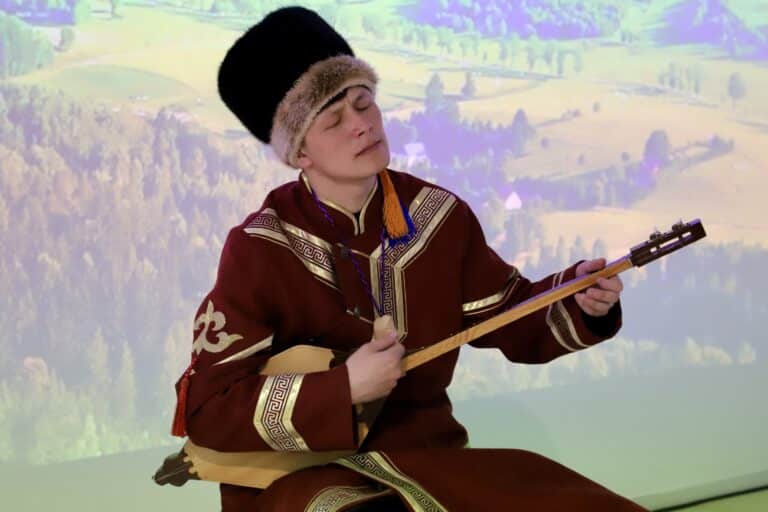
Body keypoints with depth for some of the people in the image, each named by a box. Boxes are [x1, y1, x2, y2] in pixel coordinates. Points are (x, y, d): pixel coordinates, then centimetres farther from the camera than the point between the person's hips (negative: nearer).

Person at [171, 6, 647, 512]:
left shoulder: (438, 215, -1)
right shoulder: (260, 250, -14)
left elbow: (513, 320, 12)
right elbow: (206, 409, -16)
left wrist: (578, 301, -9)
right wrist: (344, 388, -24)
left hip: (425, 452, 5)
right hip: (299, 471, -4)